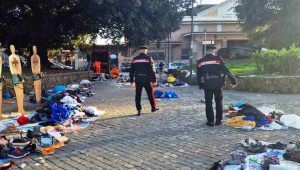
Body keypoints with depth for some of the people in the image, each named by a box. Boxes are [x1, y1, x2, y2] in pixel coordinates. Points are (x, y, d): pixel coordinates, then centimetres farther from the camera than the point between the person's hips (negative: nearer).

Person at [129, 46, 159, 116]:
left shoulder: (135, 59, 6)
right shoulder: (148, 58, -4)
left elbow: (131, 71, 7)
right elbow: (152, 71, -8)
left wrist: (131, 81, 14)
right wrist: (154, 81, -4)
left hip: (138, 80, 2)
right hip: (146, 79, -2)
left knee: (138, 95, 7)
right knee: (150, 94, 12)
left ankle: (139, 110, 6)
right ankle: (154, 107, 25)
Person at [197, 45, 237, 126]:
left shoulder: (200, 62, 2)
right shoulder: (218, 59, -5)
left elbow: (198, 75, 8)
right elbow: (226, 71, -5)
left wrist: (200, 85, 18)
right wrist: (233, 81, 0)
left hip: (207, 85, 1)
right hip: (218, 84, -1)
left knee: (208, 103, 9)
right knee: (219, 102, 13)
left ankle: (210, 121, 10)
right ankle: (218, 120, 16)